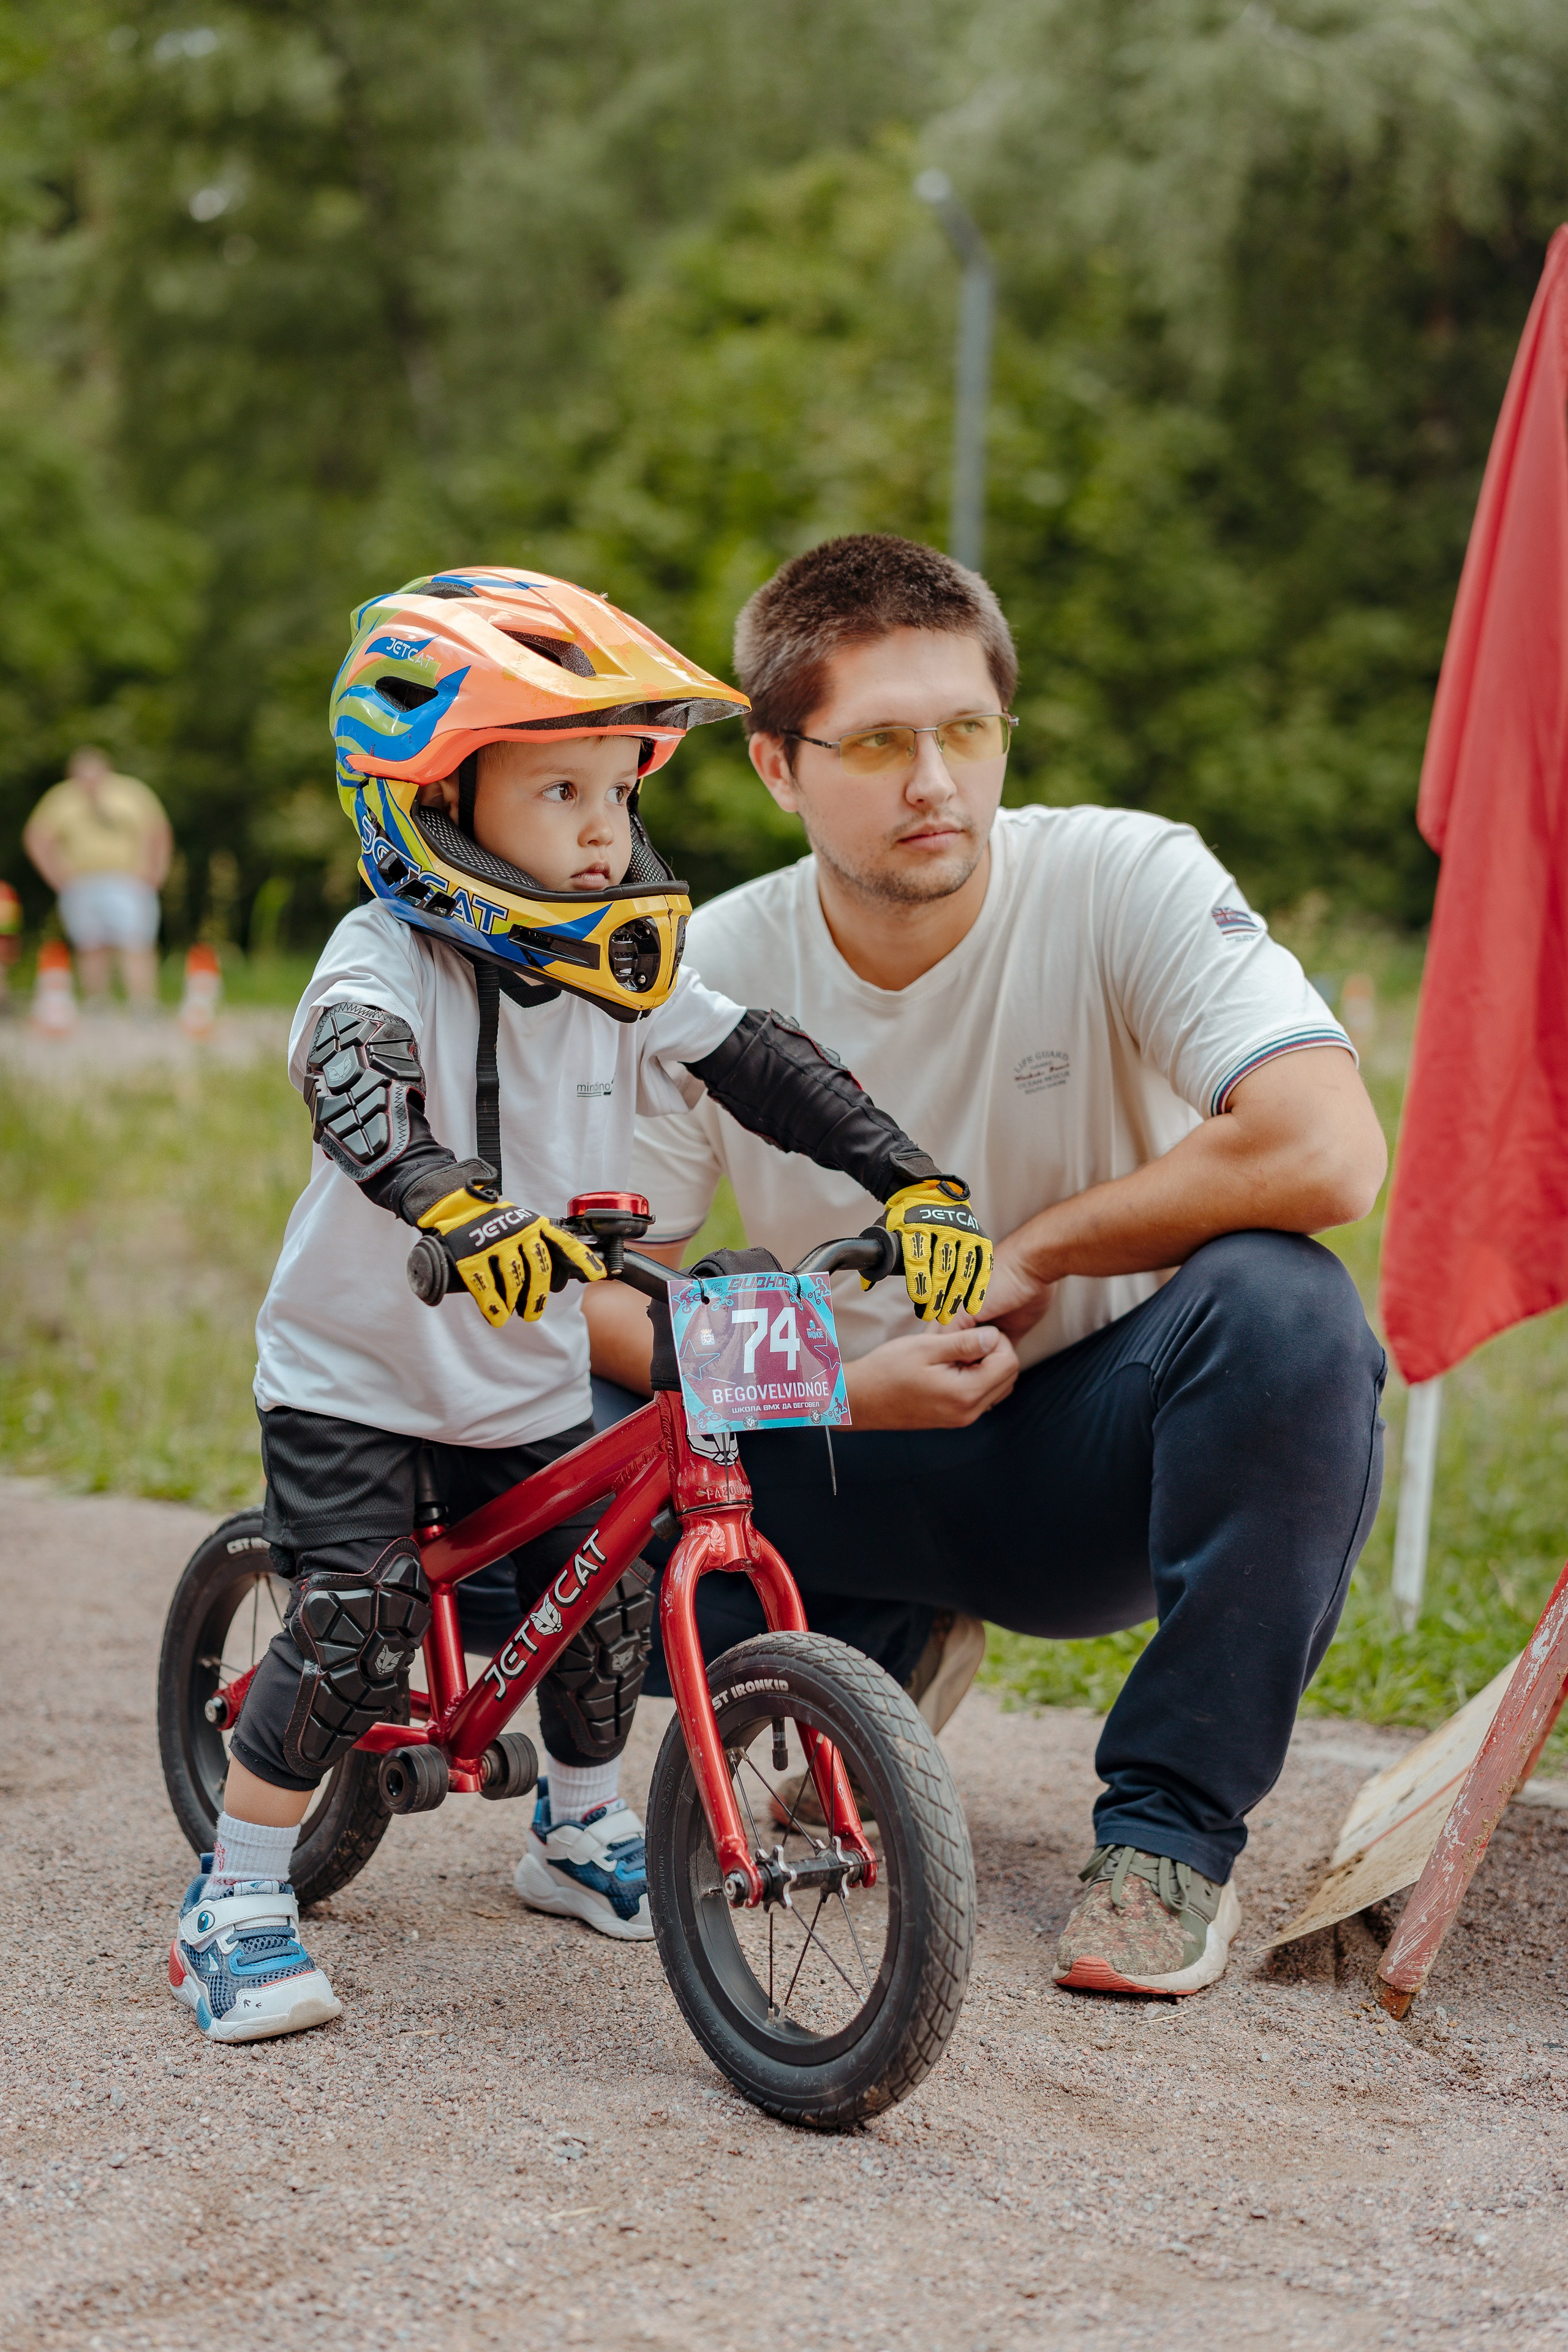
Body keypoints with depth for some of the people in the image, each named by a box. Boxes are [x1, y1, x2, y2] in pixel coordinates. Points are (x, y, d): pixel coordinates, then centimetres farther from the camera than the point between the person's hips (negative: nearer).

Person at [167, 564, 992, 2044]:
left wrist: (914, 1187, -19)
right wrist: (460, 1216, -61)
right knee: (359, 1619, -17)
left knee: (606, 1589, 2)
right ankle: (234, 1901, -2)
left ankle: (580, 1830, 30)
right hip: (357, 1372, -5)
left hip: (534, 1381, 5)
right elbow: (357, 1092, -42)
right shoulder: (387, 961, -22)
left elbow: (769, 1073, -6)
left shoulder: (624, 977, -4)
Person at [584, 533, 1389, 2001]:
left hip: (1095, 1457, -2)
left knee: (1281, 1306, -35)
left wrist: (1028, 1253, -20)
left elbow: (1328, 1156, -31)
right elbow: (593, 1289, -8)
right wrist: (843, 1385, -24)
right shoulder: (709, 973, -9)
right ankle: (873, 1669, 8)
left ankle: (1171, 1826, -17)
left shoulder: (1126, 879, -17)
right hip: (861, 1464, 3)